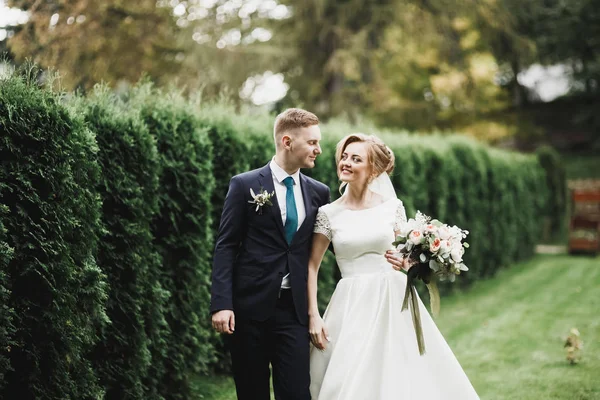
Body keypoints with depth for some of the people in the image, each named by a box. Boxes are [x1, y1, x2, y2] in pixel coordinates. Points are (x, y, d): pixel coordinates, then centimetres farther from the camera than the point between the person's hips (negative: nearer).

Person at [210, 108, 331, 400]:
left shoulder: (318, 193, 10)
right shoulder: (245, 185, -2)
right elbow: (225, 247, -4)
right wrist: (221, 304, -13)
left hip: (294, 309, 3)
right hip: (250, 307, -2)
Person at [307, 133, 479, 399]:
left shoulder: (393, 207, 3)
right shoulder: (329, 213, 0)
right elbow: (311, 266, 2)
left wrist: (405, 263, -9)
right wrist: (313, 316, -6)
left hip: (393, 302, 1)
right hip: (352, 307, -1)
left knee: (401, 377, 2)